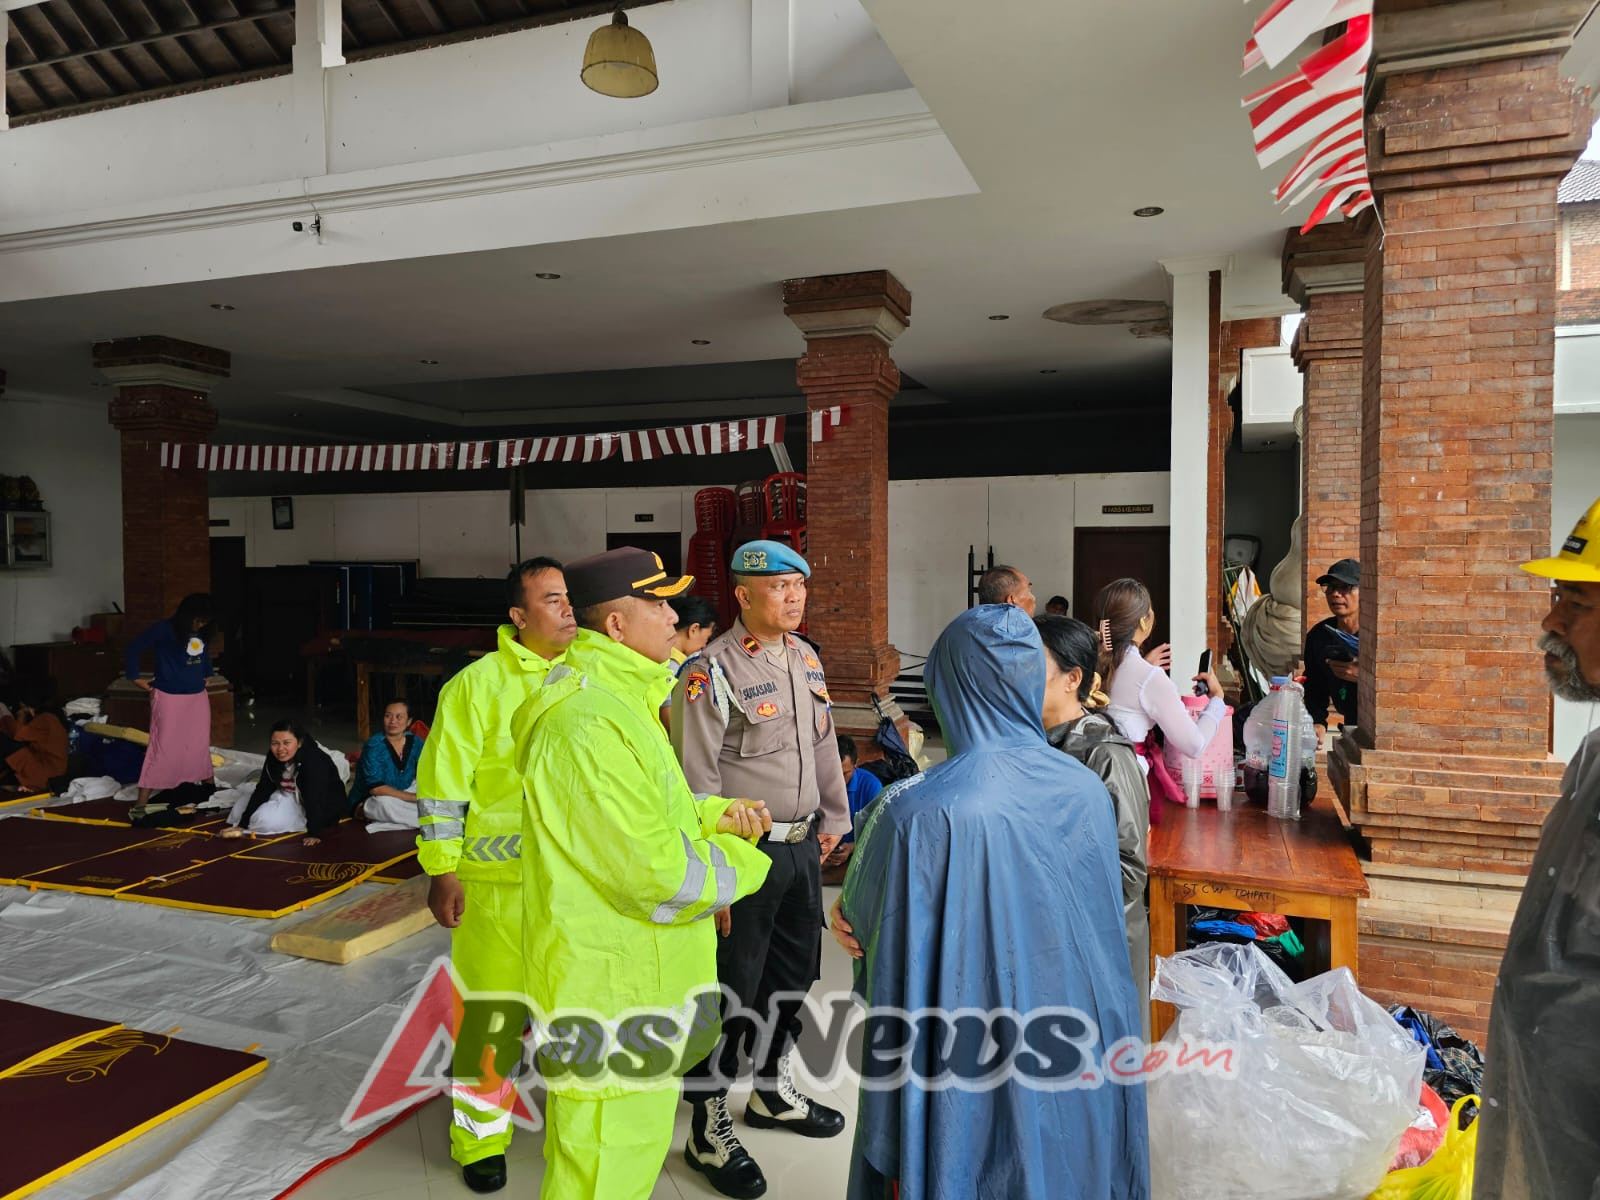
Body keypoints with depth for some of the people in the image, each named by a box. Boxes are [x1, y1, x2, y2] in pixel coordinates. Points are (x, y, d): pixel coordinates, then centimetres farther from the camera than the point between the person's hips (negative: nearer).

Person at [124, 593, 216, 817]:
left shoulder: (202, 632, 3)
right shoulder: (164, 629, -13)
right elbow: (134, 648, -5)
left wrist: (206, 674, 19)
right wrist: (136, 677, -3)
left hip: (198, 697, 5)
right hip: (169, 697, -5)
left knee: (201, 746, 12)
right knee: (162, 748, -6)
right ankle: (141, 803, -1)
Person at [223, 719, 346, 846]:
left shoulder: (314, 761, -34)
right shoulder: (273, 757, -11)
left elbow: (315, 801, -39)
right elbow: (262, 790, -9)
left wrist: (314, 834, -44)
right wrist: (242, 824, -14)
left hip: (328, 807, -7)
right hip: (295, 798, 7)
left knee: (269, 819, -24)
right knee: (242, 804, 8)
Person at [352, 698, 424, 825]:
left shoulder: (414, 742, -2)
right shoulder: (373, 746, -19)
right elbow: (375, 788, -27)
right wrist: (413, 797, -33)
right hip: (367, 802, -6)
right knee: (385, 801, -38)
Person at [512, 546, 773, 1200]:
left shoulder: (618, 699, 10)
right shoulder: (591, 723, -27)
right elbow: (653, 871, -28)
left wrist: (714, 815, 1)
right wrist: (740, 863, -10)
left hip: (637, 974, 10)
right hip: (613, 990, -10)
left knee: (632, 1146, 27)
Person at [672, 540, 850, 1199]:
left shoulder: (806, 659, 8)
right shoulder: (712, 672, -17)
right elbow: (697, 780, -18)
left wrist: (832, 820, 17)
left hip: (802, 847, 8)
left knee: (792, 976, 21)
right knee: (731, 991, 3)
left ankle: (773, 1089, 42)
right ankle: (710, 1127, 22)